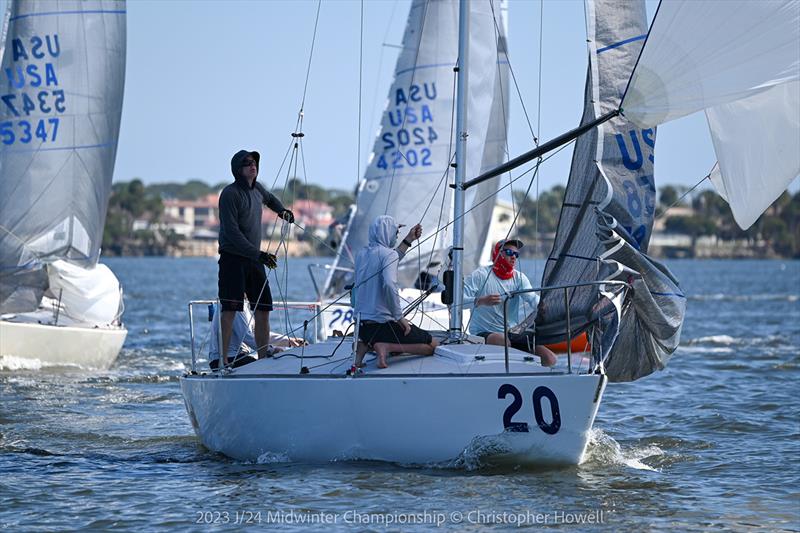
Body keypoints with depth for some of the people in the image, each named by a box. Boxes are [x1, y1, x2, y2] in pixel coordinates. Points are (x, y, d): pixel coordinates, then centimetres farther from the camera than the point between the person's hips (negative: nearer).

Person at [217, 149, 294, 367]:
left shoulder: (257, 188, 12)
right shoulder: (230, 194, -12)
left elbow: (269, 198, 40)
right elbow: (232, 232, -19)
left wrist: (282, 210, 19)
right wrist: (259, 255, -23)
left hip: (254, 259, 8)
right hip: (233, 258, -8)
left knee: (263, 308, 5)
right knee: (230, 309, -12)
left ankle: (263, 357, 11)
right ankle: (222, 359, -14)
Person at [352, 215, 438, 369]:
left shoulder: (362, 254, 11)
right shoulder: (388, 254, -13)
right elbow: (389, 285, -29)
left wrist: (408, 240, 31)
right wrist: (399, 317, -21)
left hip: (362, 325, 7)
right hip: (383, 324, -7)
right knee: (433, 345, 5)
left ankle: (364, 345, 7)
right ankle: (387, 347, -13)